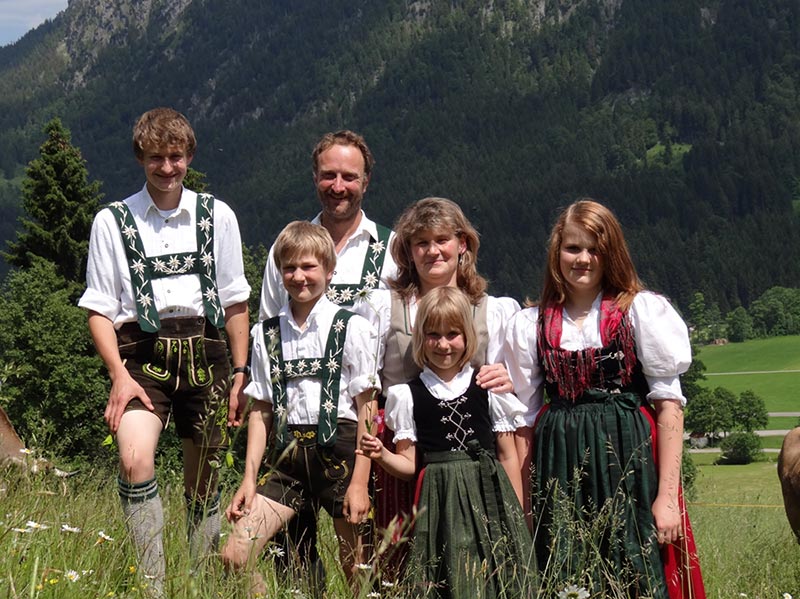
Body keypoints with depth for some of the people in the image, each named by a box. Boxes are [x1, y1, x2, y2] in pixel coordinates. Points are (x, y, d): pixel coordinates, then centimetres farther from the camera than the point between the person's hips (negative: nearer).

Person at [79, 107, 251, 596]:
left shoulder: (217, 216, 10)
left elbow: (235, 303, 14)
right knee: (135, 460, -25)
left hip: (204, 351, 2)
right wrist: (120, 375, -9)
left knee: (203, 481, 8)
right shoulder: (112, 221, 6)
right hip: (143, 352, -2)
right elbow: (100, 311, 4)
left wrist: (241, 373, 8)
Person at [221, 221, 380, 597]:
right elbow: (261, 409, 12)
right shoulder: (267, 333, 11)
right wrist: (249, 478, 4)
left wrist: (360, 482, -9)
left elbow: (367, 408, -3)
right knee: (234, 557, -9)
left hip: (338, 452, -3)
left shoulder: (351, 329, 0)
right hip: (289, 455, 4)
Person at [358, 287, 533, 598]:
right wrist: (382, 456, -13)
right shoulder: (408, 395, 6)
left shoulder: (489, 387, 7)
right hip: (439, 501, 0)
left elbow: (508, 456, 9)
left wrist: (518, 515, 8)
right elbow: (409, 464, 7)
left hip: (489, 495, 1)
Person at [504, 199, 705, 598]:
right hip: (558, 470, 3)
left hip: (629, 461, -2)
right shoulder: (530, 324, 10)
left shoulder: (643, 310, 1)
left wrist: (668, 494, -10)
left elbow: (668, 403, -4)